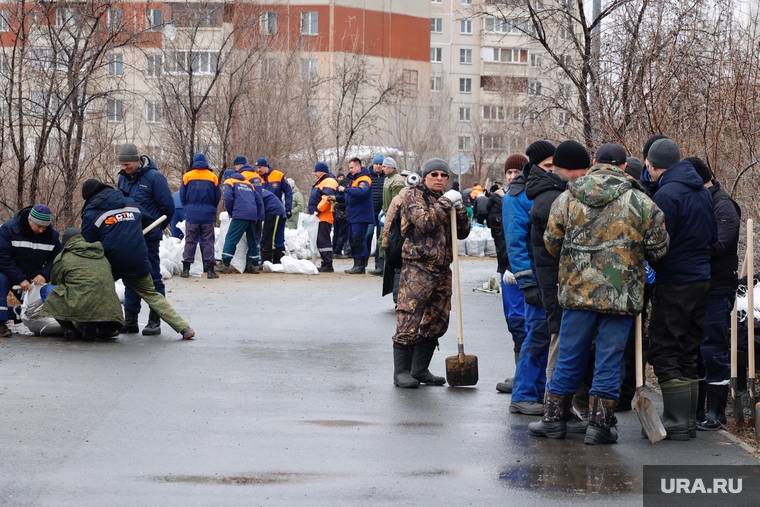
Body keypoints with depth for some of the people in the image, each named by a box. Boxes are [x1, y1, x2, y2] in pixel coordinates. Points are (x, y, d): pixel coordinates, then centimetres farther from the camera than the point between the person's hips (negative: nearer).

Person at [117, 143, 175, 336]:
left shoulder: (153, 177, -11)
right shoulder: (123, 178, 8)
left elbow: (168, 207, -8)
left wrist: (157, 228, 4)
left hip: (149, 236, -6)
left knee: (152, 277, -2)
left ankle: (155, 321, 2)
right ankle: (130, 320, 15)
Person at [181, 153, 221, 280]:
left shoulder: (187, 177, -2)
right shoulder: (213, 177, 0)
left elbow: (182, 196, 2)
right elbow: (218, 197, 5)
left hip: (191, 214, 0)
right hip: (208, 216, 0)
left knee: (190, 241, 6)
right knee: (208, 241, 4)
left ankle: (186, 268, 3)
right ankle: (210, 269, 0)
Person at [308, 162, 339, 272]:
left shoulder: (329, 182, -11)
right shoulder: (321, 182, 24)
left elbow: (327, 198, -23)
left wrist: (318, 210, -22)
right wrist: (313, 211, 20)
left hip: (324, 218, -11)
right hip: (319, 217, 11)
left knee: (323, 241, -13)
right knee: (320, 241, 12)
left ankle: (328, 265, -14)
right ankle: (325, 264, 15)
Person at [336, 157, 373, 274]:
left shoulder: (364, 180, -10)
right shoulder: (352, 179, 19)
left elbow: (362, 192, -30)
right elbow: (347, 197, 22)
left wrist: (346, 190, -27)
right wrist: (336, 197, 6)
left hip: (361, 216, -10)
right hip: (352, 216, 10)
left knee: (358, 240, -11)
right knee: (353, 240, 11)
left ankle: (360, 266, -10)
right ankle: (357, 265, 16)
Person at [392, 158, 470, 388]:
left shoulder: (446, 200, 18)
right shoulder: (415, 196, -2)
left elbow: (462, 232, 13)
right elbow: (425, 222, -19)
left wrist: (459, 208, -2)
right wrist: (445, 203, -16)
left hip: (442, 270, 7)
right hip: (417, 268, -7)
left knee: (436, 323, 10)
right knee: (408, 322, -8)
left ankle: (420, 369, 19)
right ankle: (401, 371, -4)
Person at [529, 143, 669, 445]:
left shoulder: (567, 198, 1)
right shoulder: (639, 202, -4)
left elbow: (551, 242, 8)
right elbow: (659, 248, 0)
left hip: (577, 292, 2)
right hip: (621, 295, -2)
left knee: (569, 357, 11)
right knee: (609, 360, 4)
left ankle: (555, 417, 19)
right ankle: (600, 425, 6)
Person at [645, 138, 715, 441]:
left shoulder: (667, 194, -16)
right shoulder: (701, 192, 12)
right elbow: (713, 235, 20)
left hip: (673, 285, -8)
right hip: (701, 280, 8)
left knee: (665, 352, -3)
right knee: (688, 353, 14)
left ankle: (676, 422, -6)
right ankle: (688, 421, 17)